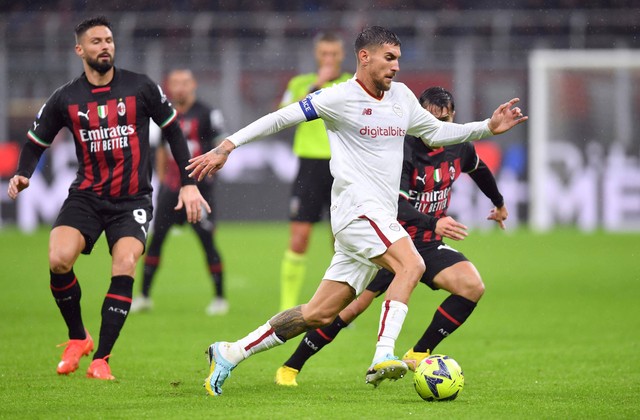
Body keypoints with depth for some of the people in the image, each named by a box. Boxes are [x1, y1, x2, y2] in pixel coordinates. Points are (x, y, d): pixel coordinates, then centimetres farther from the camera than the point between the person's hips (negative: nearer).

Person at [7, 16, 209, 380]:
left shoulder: (141, 88, -2)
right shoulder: (65, 99, 1)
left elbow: (173, 131, 8)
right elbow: (36, 142, 13)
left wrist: (189, 183, 3)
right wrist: (23, 176, -7)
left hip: (133, 199, -1)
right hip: (86, 196, 1)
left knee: (124, 267, -22)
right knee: (59, 259, -22)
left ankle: (102, 358, -10)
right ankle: (78, 339, 2)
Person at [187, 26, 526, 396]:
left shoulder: (401, 96, 15)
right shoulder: (341, 97, -6)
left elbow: (435, 132, 28)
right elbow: (281, 118, -3)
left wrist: (488, 127, 17)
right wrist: (226, 148, -6)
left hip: (381, 219, 8)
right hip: (357, 208, -8)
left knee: (320, 314, 6)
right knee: (411, 265, -29)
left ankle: (230, 354, 13)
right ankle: (383, 357, -37)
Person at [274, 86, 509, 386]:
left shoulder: (459, 147, 0)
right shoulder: (403, 150, -20)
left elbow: (479, 169, 25)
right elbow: (396, 204, -33)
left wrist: (499, 203, 41)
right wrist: (433, 224, -48)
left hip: (427, 243, 5)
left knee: (472, 287, -18)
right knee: (353, 306, -14)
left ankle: (418, 356, -8)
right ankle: (290, 367, 0)